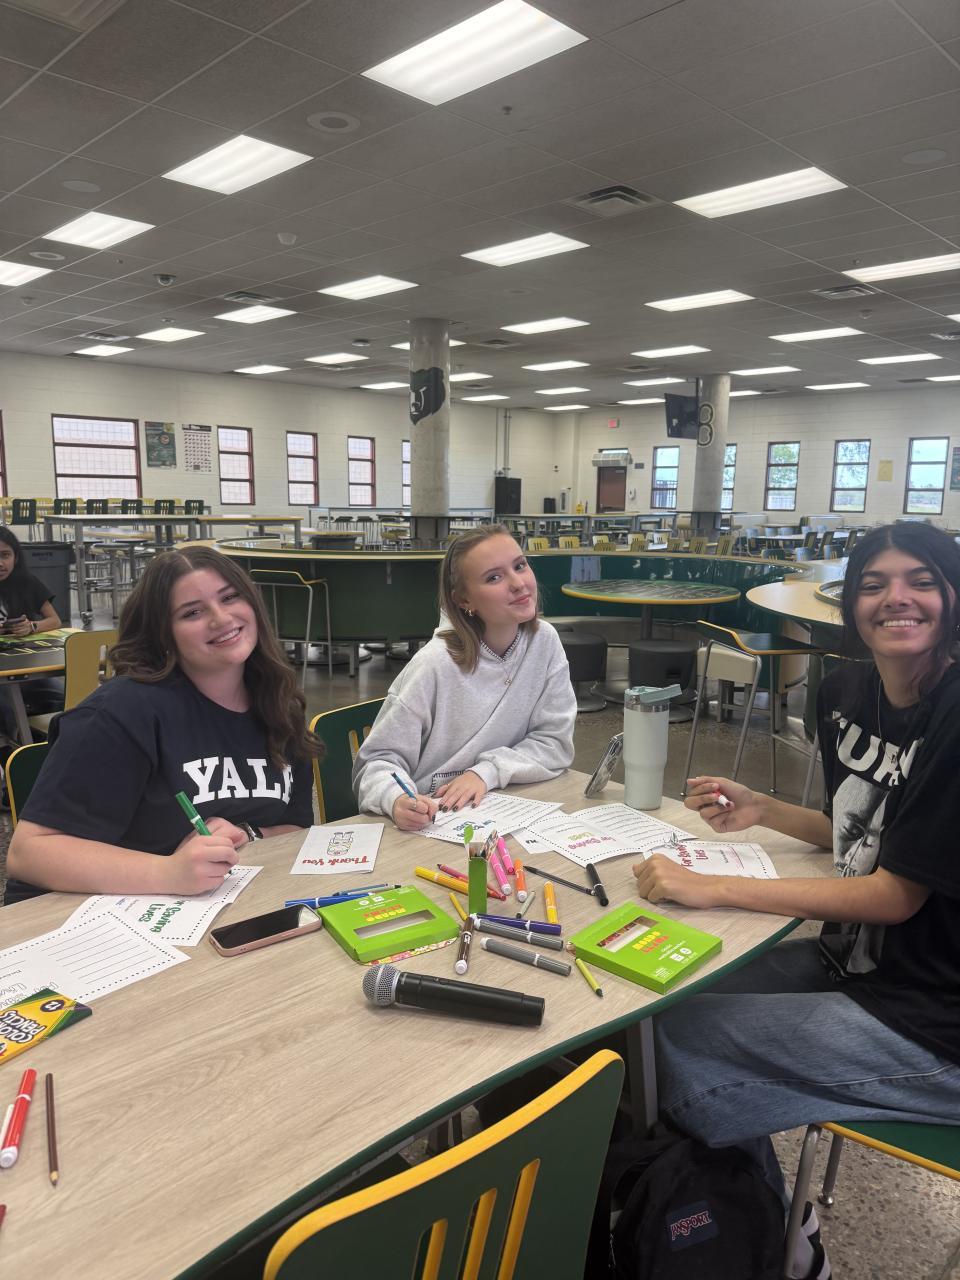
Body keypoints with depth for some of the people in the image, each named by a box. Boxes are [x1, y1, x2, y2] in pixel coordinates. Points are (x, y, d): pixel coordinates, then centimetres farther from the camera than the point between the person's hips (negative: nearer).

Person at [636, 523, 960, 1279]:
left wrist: (712, 890, -23)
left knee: (680, 1050, -8)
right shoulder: (847, 692, 1)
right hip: (855, 961, 8)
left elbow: (896, 894, -22)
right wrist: (761, 812, -1)